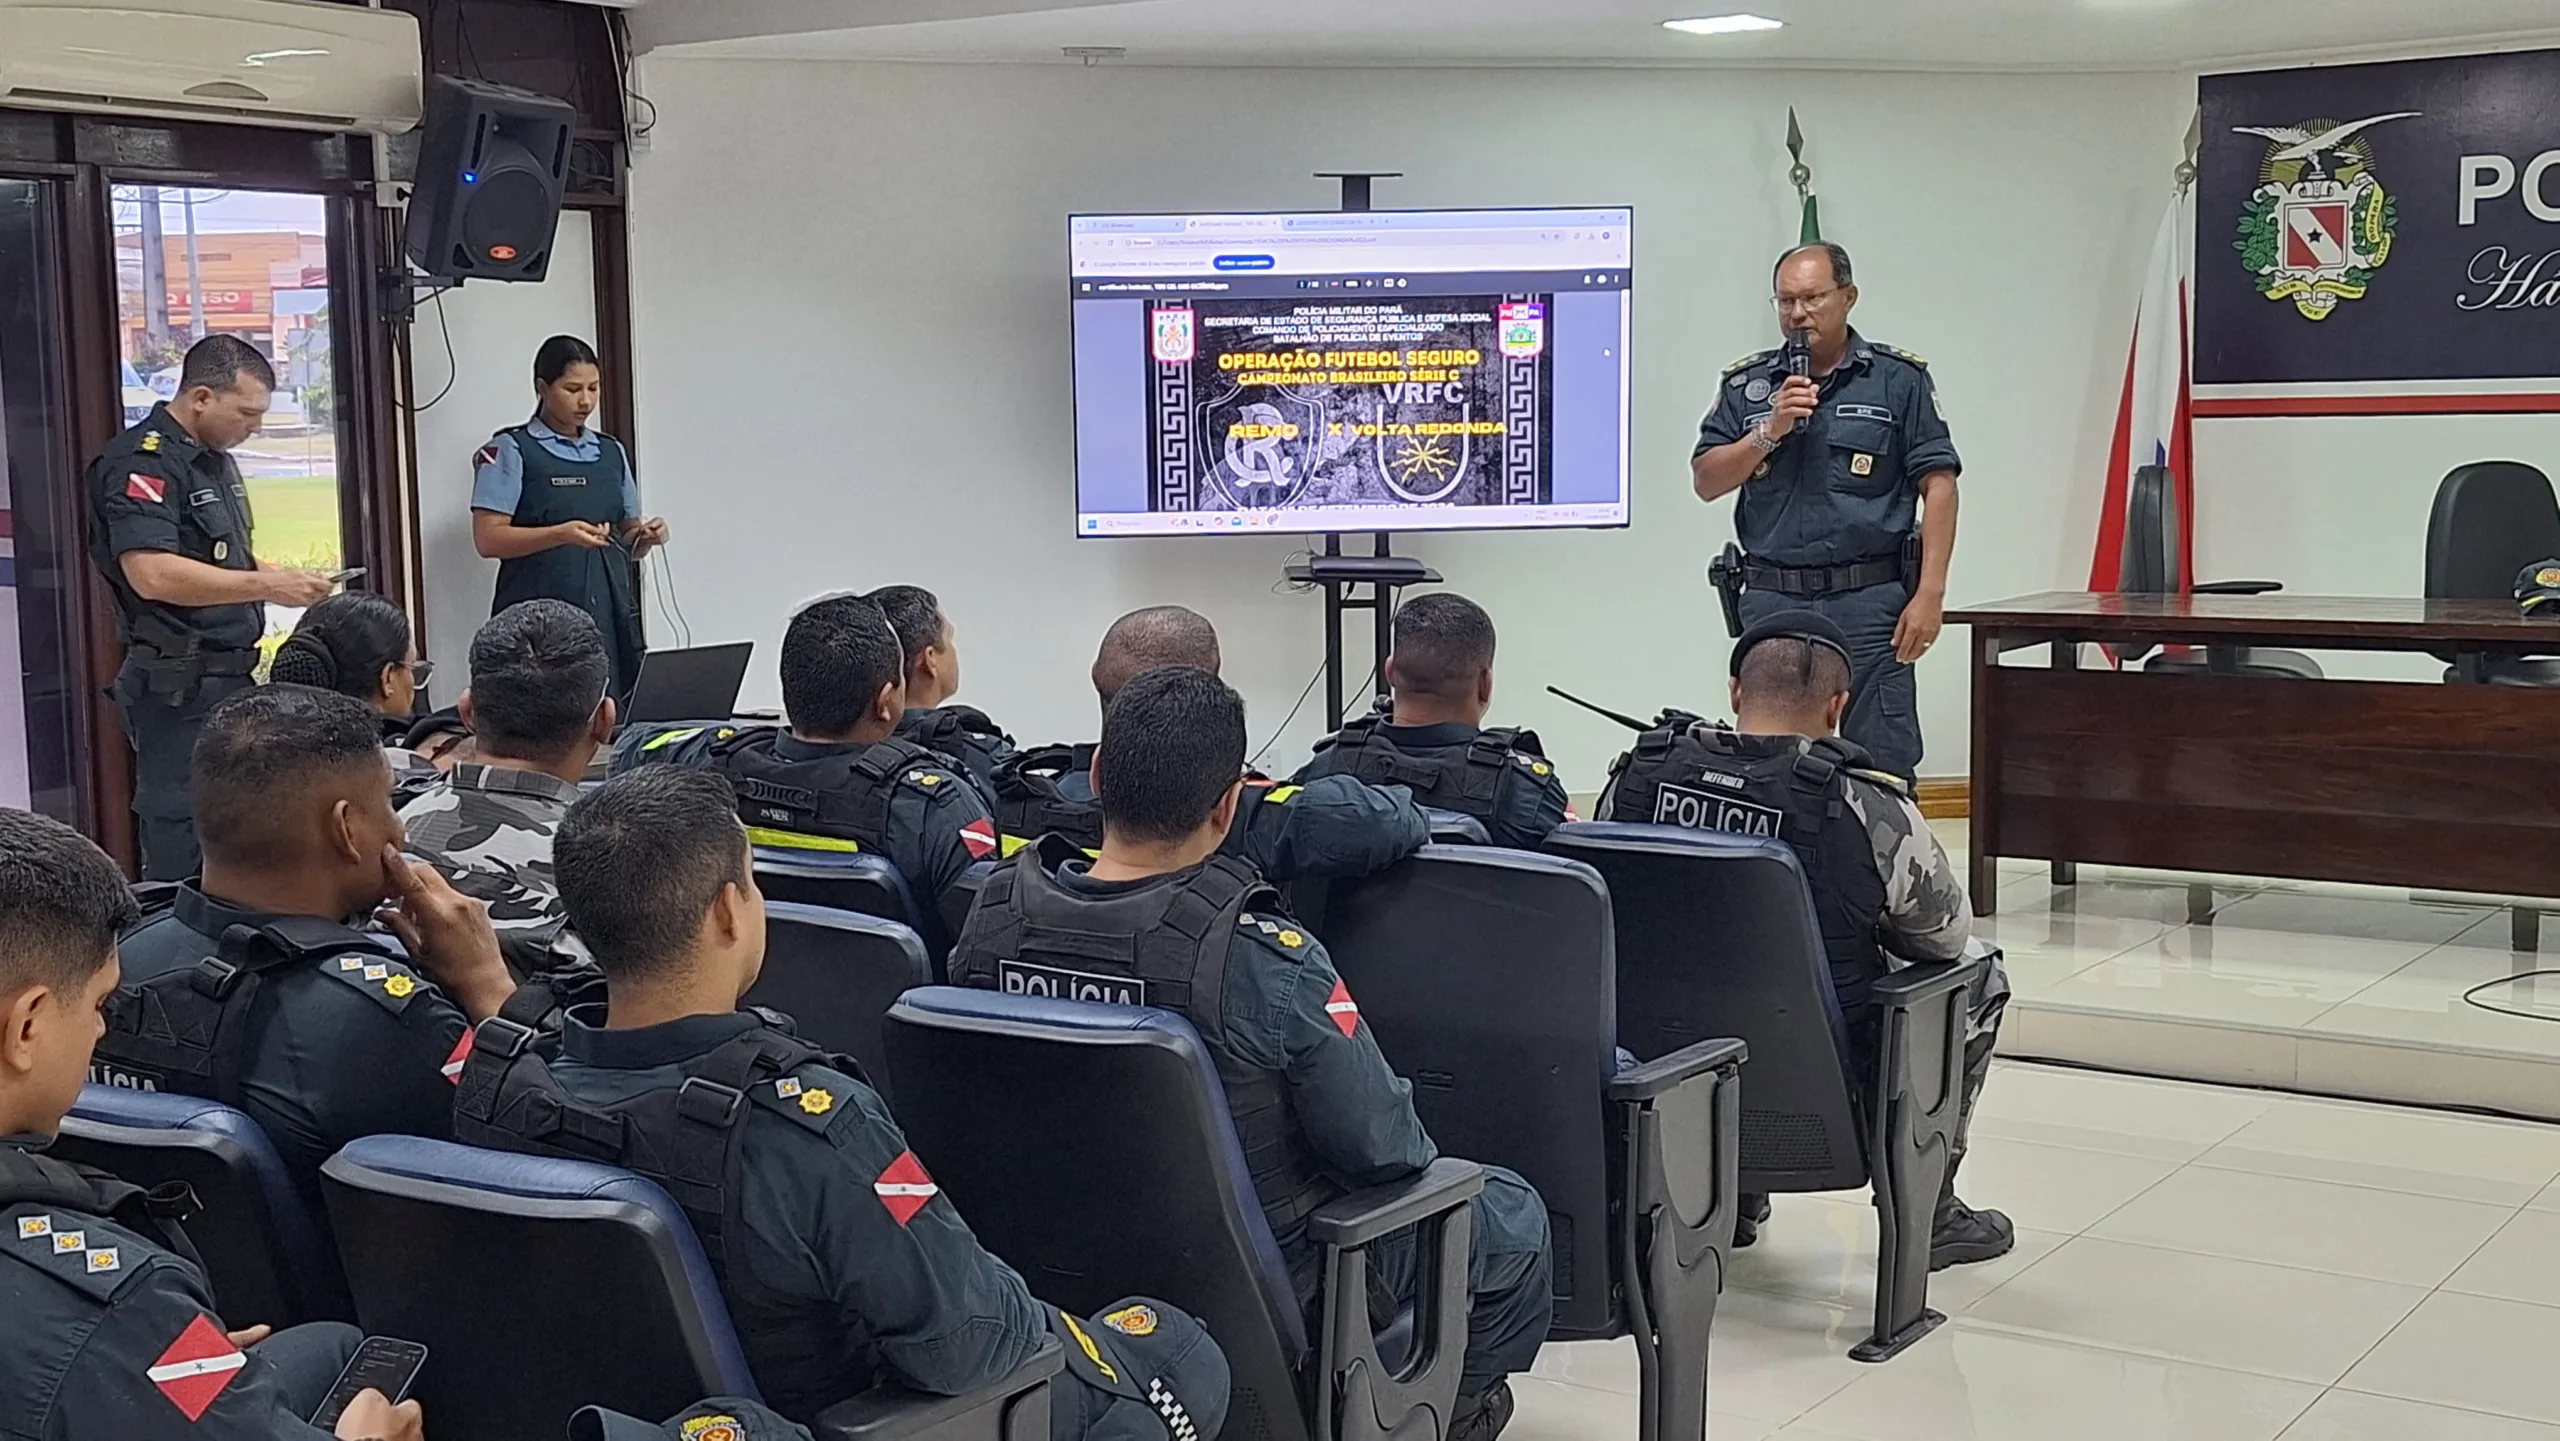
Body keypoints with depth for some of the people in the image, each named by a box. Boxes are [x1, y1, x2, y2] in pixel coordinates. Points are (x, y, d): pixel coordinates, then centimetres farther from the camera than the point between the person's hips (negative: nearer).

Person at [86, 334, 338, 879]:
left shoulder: (215, 461, 17)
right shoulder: (143, 461, -14)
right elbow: (153, 574, -26)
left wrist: (287, 578, 10)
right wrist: (266, 585, -22)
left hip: (229, 676, 10)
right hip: (178, 686, -10)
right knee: (183, 847, -6)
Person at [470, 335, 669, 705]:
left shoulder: (611, 452, 17)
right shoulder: (510, 451, 1)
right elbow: (487, 539, -8)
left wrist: (645, 537, -2)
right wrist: (561, 534, -21)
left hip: (610, 615, 5)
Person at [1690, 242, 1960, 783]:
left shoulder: (1899, 379, 3)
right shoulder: (1746, 384, 12)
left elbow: (1937, 484, -1)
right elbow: (1706, 482, 6)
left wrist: (1929, 594, -9)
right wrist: (1771, 430, -9)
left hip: (1870, 601, -2)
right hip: (1771, 601, 3)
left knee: (1881, 773, -3)